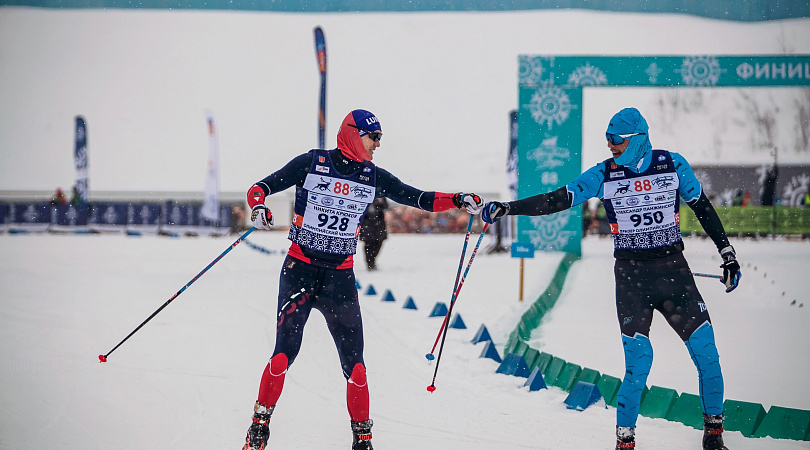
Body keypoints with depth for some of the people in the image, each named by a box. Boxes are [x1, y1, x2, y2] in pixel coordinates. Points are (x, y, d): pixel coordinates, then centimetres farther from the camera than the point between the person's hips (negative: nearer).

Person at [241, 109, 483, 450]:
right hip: (300, 269, -3)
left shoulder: (373, 177, 7)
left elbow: (418, 198, 10)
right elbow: (261, 187, -2)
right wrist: (258, 207, -25)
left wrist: (459, 201, -5)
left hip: (340, 276, 3)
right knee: (284, 354, -14)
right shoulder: (312, 163, -2)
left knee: (354, 364, -4)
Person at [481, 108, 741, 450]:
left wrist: (728, 254, 11)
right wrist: (506, 209, -10)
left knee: (706, 352, -5)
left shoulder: (673, 165, 0)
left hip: (673, 268, 1)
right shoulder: (603, 174, -1)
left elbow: (703, 208, 10)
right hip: (631, 274, -1)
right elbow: (557, 200, -2)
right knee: (638, 362, -12)